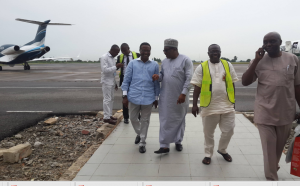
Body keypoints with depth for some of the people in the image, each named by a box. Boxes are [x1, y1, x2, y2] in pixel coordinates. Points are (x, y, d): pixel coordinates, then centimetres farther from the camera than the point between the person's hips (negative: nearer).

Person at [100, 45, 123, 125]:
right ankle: (106, 117, -2)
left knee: (111, 99, 11)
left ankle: (109, 115, 19)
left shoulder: (112, 58, 13)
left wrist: (115, 82, 17)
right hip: (106, 82, -8)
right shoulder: (104, 57, -13)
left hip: (111, 82, 9)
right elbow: (105, 70, -22)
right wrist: (116, 66, -24)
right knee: (107, 99, -6)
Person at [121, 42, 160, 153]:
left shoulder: (154, 65, 3)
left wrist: (156, 98, 9)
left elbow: (156, 83, 8)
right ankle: (139, 134, 41)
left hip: (148, 98, 0)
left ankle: (142, 143, 22)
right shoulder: (132, 63, 2)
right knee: (133, 118, 12)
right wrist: (125, 96, -3)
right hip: (134, 97, 1)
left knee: (145, 120, 8)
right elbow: (126, 80, 2)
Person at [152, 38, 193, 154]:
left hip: (180, 97, -4)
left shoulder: (185, 60, -7)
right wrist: (158, 76, -5)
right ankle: (165, 146, 7)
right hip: (165, 97, 4)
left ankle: (178, 142, 29)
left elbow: (189, 78, -12)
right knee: (165, 121, 1)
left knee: (180, 120, 12)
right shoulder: (164, 61, 10)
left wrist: (183, 93, -18)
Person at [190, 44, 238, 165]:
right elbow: (197, 87, -3)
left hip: (227, 105, 2)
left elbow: (232, 84, 11)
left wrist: (233, 100, 11)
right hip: (209, 106, -2)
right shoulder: (202, 67, -2)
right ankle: (208, 154, 27)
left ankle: (222, 150, 34)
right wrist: (194, 105, -6)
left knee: (228, 130, 8)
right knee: (208, 132, 9)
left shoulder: (228, 65, 6)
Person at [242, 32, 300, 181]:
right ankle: (272, 179, 17)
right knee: (269, 148, 3)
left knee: (279, 146, 18)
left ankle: (273, 168, 43)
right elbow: (245, 82, -10)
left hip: (286, 112, 2)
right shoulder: (258, 61, -2)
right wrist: (256, 60, -16)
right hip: (265, 113, -2)